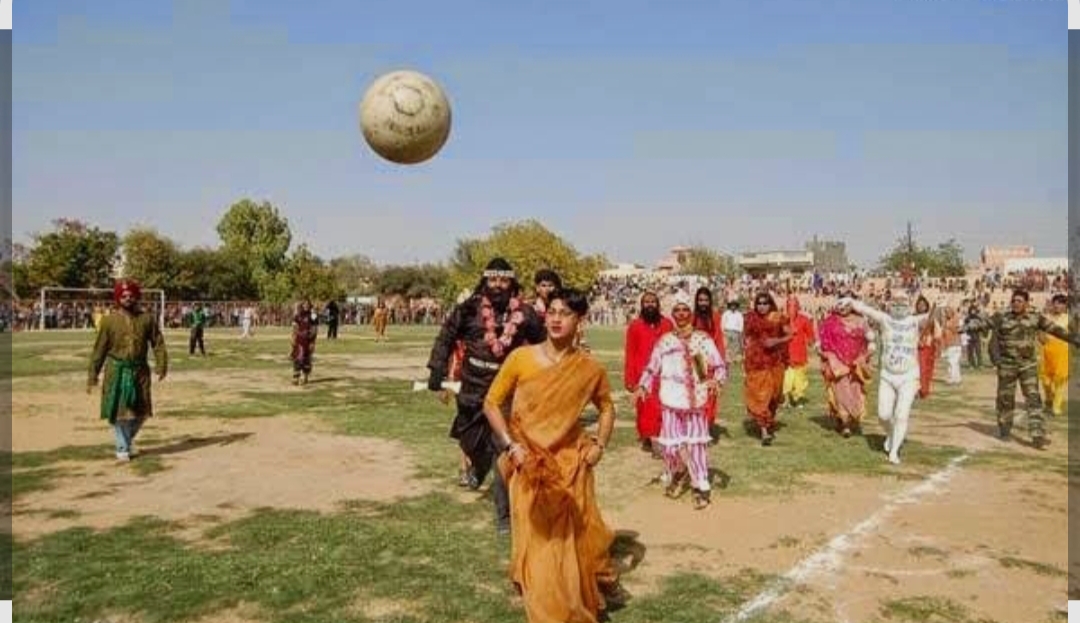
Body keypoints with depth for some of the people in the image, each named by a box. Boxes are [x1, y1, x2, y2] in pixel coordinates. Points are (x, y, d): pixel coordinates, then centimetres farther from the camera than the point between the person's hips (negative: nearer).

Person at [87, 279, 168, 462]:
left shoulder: (147, 319, 2)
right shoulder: (109, 320, -2)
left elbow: (158, 343, 2)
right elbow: (99, 349, 1)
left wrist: (161, 365, -11)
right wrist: (92, 376, 0)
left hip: (139, 370, 2)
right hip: (116, 371, -2)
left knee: (141, 412, 8)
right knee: (118, 411, 0)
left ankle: (129, 439, 34)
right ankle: (122, 448, 15)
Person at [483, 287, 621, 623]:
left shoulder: (589, 368, -5)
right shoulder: (520, 358, -10)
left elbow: (607, 407, 13)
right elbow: (491, 403, -3)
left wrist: (599, 445, 0)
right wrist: (510, 445, -11)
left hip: (572, 463, 2)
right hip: (529, 464, -1)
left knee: (576, 539, 11)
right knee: (537, 542, 5)